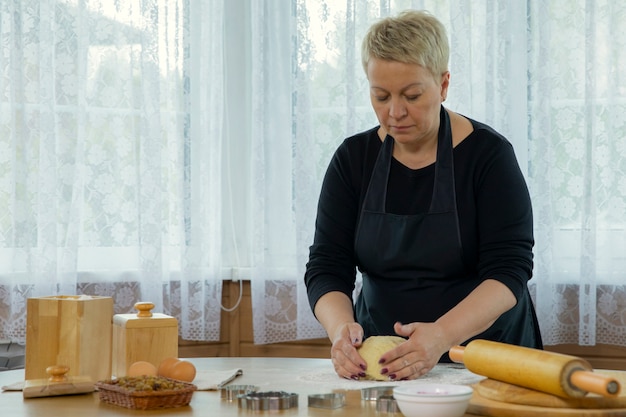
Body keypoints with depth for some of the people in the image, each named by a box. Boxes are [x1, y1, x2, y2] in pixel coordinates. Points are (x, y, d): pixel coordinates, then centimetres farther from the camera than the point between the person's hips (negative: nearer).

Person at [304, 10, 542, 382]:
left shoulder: (488, 153, -6)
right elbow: (326, 267, 0)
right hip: (379, 361, 2)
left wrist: (441, 336, -30)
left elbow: (509, 271, -13)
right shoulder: (353, 159, 3)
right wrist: (340, 327, -22)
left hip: (485, 357, -2)